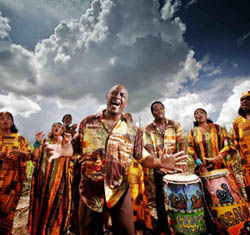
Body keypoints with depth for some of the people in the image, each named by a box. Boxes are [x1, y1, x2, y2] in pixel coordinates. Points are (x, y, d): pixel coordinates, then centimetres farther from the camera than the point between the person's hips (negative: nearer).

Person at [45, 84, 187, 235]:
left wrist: (161, 162, -15)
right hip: (90, 190, 1)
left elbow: (143, 157, 3)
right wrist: (61, 150, -13)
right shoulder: (87, 122, 2)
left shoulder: (132, 130, 1)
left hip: (120, 191, 0)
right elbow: (75, 146, 7)